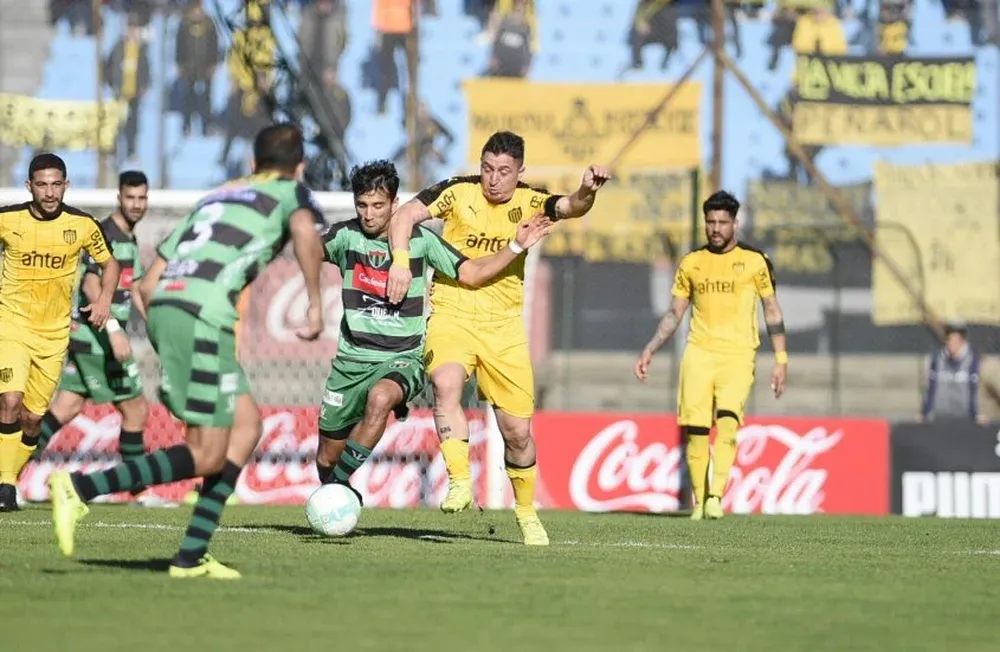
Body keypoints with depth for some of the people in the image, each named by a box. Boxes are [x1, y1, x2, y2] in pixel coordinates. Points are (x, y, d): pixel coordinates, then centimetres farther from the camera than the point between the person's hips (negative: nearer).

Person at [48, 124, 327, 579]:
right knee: (207, 455, -4)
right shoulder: (290, 191, 14)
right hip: (203, 315, -8)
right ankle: (80, 487, -15)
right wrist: (315, 302, -6)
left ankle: (191, 557, 10)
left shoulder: (215, 197, 31)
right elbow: (305, 229, -13)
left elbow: (148, 284, 25)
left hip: (164, 305, 8)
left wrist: (166, 339, 32)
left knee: (246, 425, 16)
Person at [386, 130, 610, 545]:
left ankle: (526, 512, 24)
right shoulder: (458, 193, -4)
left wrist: (588, 190, -40)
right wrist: (401, 260, -29)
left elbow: (571, 207, -17)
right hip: (452, 318, -2)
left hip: (504, 325, 2)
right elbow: (405, 215, -12)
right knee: (445, 385, -33)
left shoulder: (528, 203, 0)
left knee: (517, 431, 3)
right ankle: (460, 483, -34)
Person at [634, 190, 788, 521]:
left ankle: (716, 496, -25)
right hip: (699, 353, 3)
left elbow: (772, 311, 7)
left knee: (727, 421, -22)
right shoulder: (691, 263, 11)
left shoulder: (755, 261, 4)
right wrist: (650, 350, 7)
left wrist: (781, 359, 2)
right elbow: (674, 313, 17)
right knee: (695, 429, -6)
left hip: (738, 355, -3)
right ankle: (699, 501, 5)